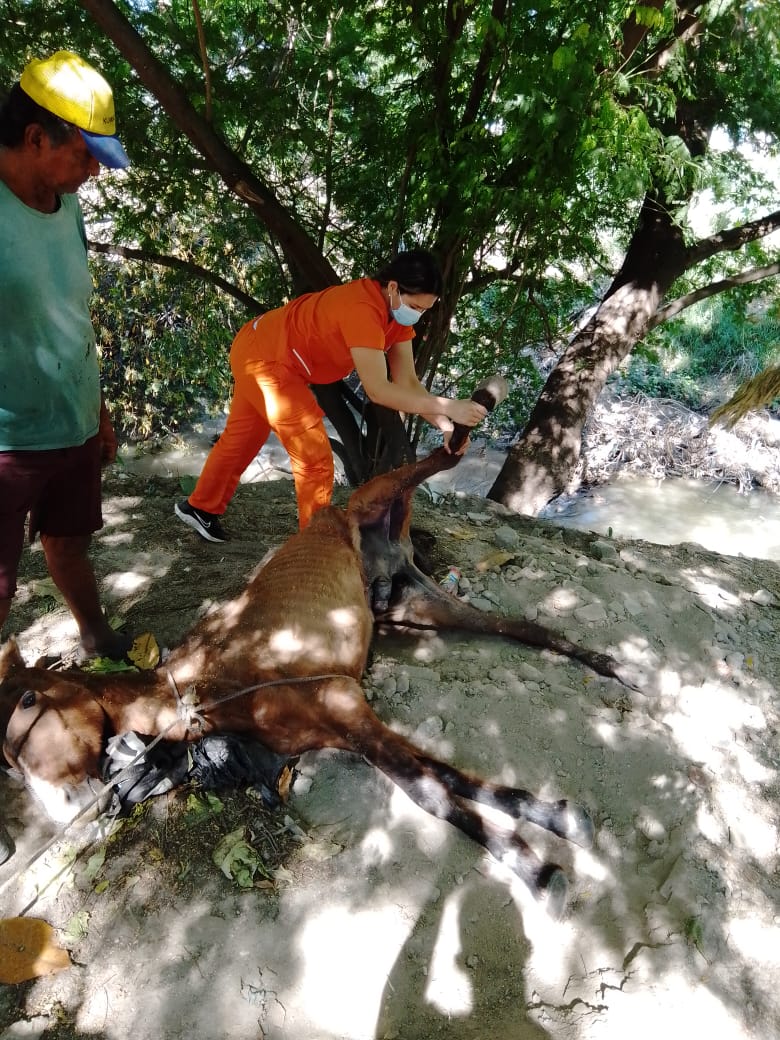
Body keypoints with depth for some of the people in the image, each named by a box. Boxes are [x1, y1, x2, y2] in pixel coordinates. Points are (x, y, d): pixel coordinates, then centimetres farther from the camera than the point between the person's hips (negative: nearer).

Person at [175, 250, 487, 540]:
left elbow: (407, 382, -10)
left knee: (242, 438, 25)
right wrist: (447, 407, -39)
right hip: (264, 357, -10)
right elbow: (377, 390, -39)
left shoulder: (397, 309, -6)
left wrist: (444, 425, -22)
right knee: (315, 457, -10)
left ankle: (200, 507, 45)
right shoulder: (363, 309, -34)